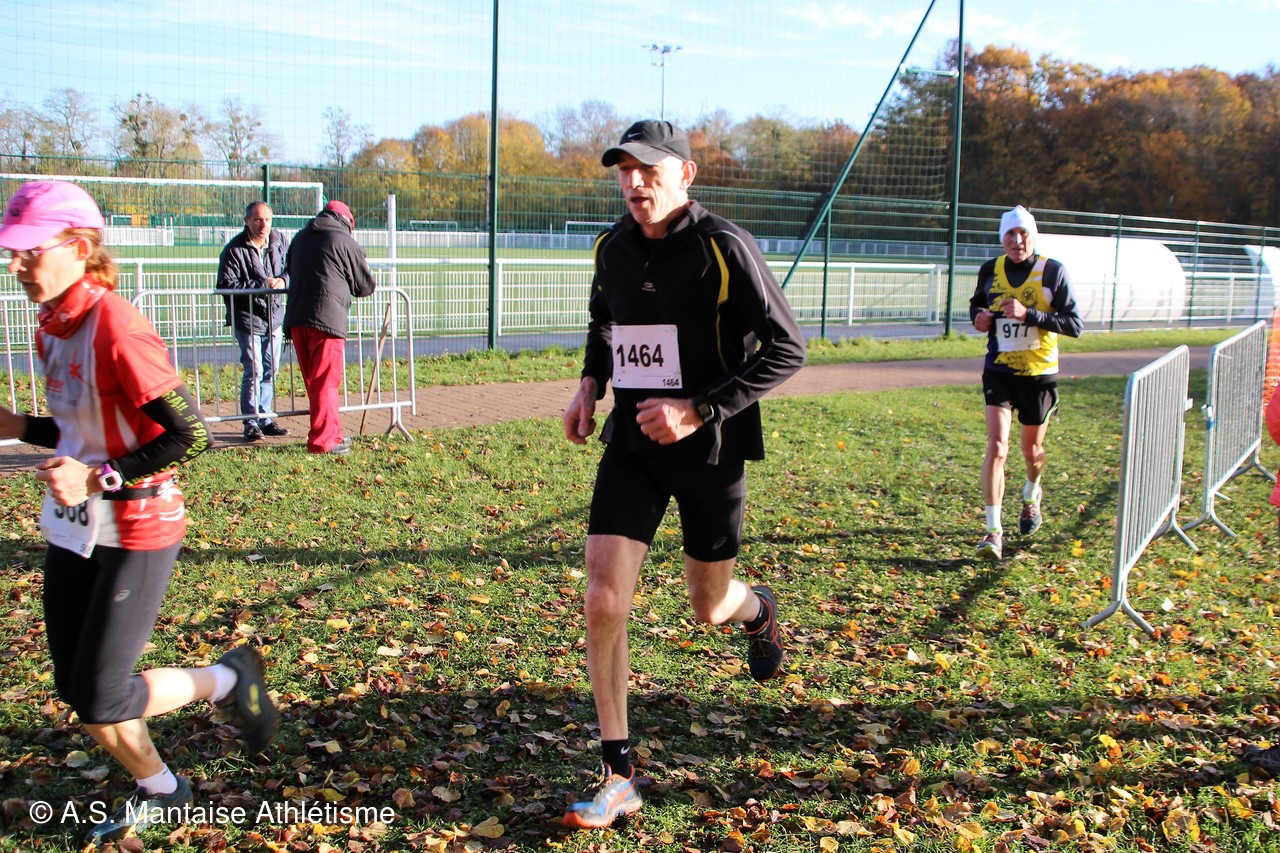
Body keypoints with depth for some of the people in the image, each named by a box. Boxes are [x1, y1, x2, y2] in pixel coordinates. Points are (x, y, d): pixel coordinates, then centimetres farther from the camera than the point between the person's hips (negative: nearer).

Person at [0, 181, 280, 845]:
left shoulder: (116, 327, -22)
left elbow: (187, 435, -24)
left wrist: (98, 478, -26)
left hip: (135, 532, -9)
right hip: (72, 528, 9)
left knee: (100, 697, -3)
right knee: (76, 690, 15)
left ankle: (226, 680, 24)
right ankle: (158, 792, 37)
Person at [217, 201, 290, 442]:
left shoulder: (279, 241, 4)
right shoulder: (234, 249, -11)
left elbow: (291, 268, 15)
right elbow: (226, 285, -14)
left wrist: (283, 280, -8)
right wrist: (262, 285, -19)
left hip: (274, 315, 5)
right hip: (248, 319, -5)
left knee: (271, 370, 11)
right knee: (254, 371, -8)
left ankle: (265, 418, 21)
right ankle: (251, 422, 1)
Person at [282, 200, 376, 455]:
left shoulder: (299, 238, 18)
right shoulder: (345, 242, 0)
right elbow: (365, 287, 6)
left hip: (295, 319, 6)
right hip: (327, 318, -6)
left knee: (314, 381, 13)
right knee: (325, 382, -3)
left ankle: (334, 434, 22)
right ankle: (323, 440, -4)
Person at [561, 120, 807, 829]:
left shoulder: (723, 246, -14)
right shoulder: (613, 246, 4)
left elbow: (786, 349, -15)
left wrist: (699, 410, -22)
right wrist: (590, 383, 6)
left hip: (709, 450, -4)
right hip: (631, 445, 4)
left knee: (709, 608, 12)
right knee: (604, 601, -9)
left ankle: (758, 610, 53)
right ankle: (618, 776, 3)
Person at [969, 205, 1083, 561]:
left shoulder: (1053, 271, -10)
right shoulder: (990, 270, 0)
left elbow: (1075, 325, -14)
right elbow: (976, 303, 20)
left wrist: (1028, 314, -26)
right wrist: (978, 315, -4)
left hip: (1039, 374, -1)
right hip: (999, 370, 1)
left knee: (1032, 449, 16)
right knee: (996, 448, -14)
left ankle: (1031, 494, 50)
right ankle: (993, 531, -10)